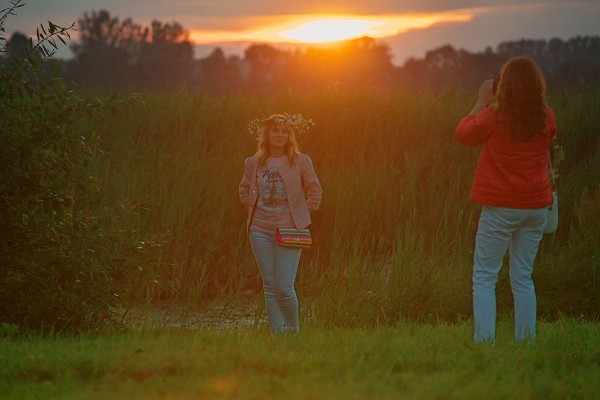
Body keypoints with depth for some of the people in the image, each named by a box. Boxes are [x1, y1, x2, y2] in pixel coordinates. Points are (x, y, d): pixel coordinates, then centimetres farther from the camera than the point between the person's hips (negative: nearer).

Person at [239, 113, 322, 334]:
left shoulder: (301, 162, -1)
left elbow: (315, 191, 7)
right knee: (270, 287, 4)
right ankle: (277, 333, 10)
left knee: (285, 287, -9)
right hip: (260, 231, 3)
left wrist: (302, 217, 4)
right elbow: (244, 190, 21)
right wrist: (254, 211, 12)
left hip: (289, 230, -3)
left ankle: (293, 330, 12)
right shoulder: (253, 163, 6)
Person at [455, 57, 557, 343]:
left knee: (484, 277, 0)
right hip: (536, 207, 4)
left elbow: (463, 133, 4)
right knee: (523, 278, 13)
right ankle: (525, 340, 11)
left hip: (501, 207, -4)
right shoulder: (547, 118, -1)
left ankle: (484, 340, -9)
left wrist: (483, 102, 10)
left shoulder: (495, 116, -13)